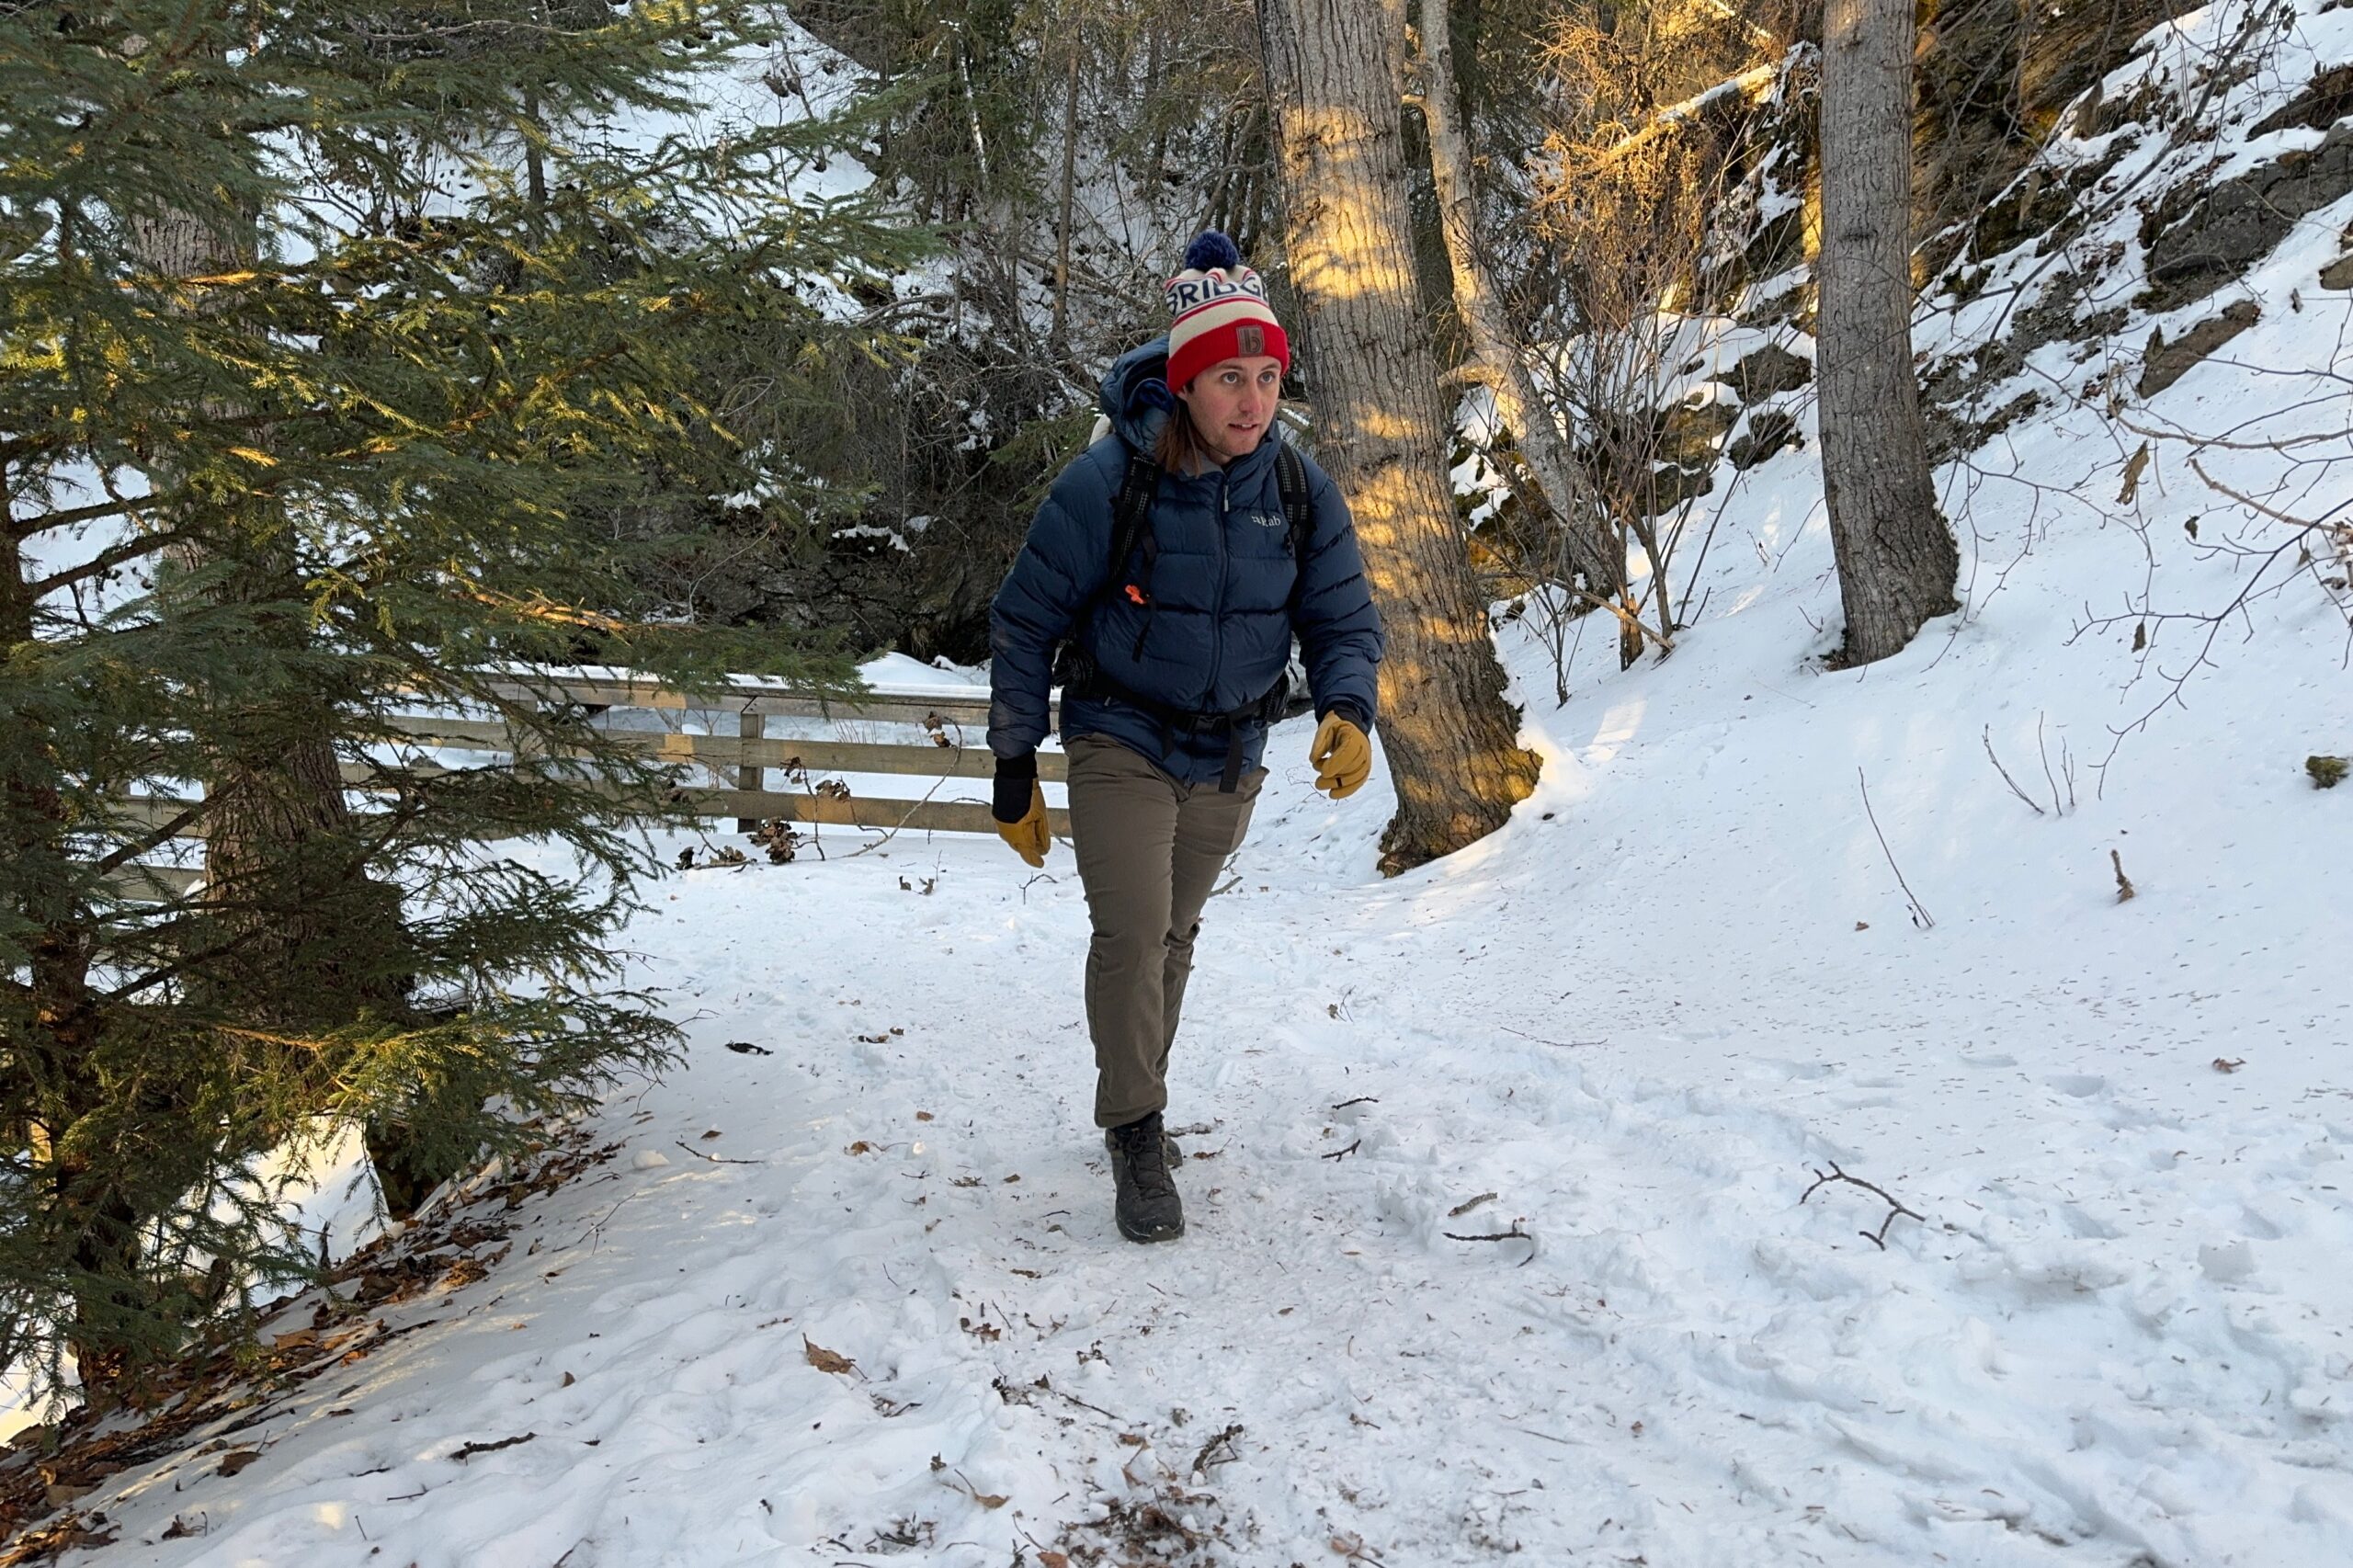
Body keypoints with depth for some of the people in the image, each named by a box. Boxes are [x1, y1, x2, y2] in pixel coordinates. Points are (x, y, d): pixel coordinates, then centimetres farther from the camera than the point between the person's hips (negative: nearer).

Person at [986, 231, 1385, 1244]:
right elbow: (1024, 625, -11)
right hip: (1121, 743, -4)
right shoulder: (1106, 483, -21)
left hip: (1230, 759, 4)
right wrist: (1014, 770, -8)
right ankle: (1135, 1136, 0)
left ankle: (1134, 1104, 38)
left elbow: (1342, 618, -2)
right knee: (1133, 932, -17)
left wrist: (1348, 711, -25)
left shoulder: (1302, 492, -11)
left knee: (1174, 936, 18)